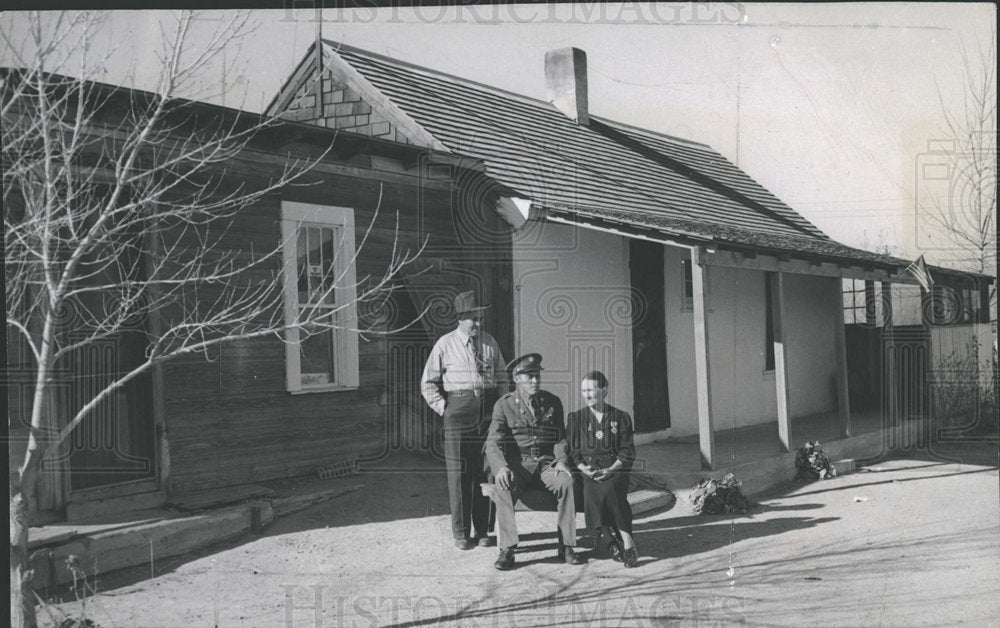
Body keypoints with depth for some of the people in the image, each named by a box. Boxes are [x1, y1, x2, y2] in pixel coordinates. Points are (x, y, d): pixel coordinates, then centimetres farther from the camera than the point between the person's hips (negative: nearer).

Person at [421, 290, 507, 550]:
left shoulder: (490, 343, 9)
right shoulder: (445, 344, 0)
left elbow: (501, 379, 18)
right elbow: (428, 383, 5)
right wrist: (444, 408, -3)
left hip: (488, 411, 3)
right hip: (458, 410, -3)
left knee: (485, 471, 7)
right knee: (458, 474, -1)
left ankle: (482, 531, 17)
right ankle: (461, 534, 9)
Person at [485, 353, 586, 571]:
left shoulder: (552, 403, 9)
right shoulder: (504, 405, 0)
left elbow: (560, 438, 10)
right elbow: (493, 443, -7)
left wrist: (561, 461, -11)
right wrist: (501, 467, -26)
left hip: (546, 463, 2)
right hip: (517, 464, -2)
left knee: (566, 482, -29)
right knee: (504, 487, -33)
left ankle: (566, 546, -21)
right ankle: (507, 550, -27)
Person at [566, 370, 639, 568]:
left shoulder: (621, 418, 11)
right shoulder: (575, 418, 14)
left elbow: (628, 451, 4)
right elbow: (572, 450, 8)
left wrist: (610, 469, -11)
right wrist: (584, 469, -10)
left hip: (615, 469, -1)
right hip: (588, 471, 1)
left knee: (609, 489, -33)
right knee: (592, 493, -31)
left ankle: (627, 542, -27)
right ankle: (612, 540, -19)